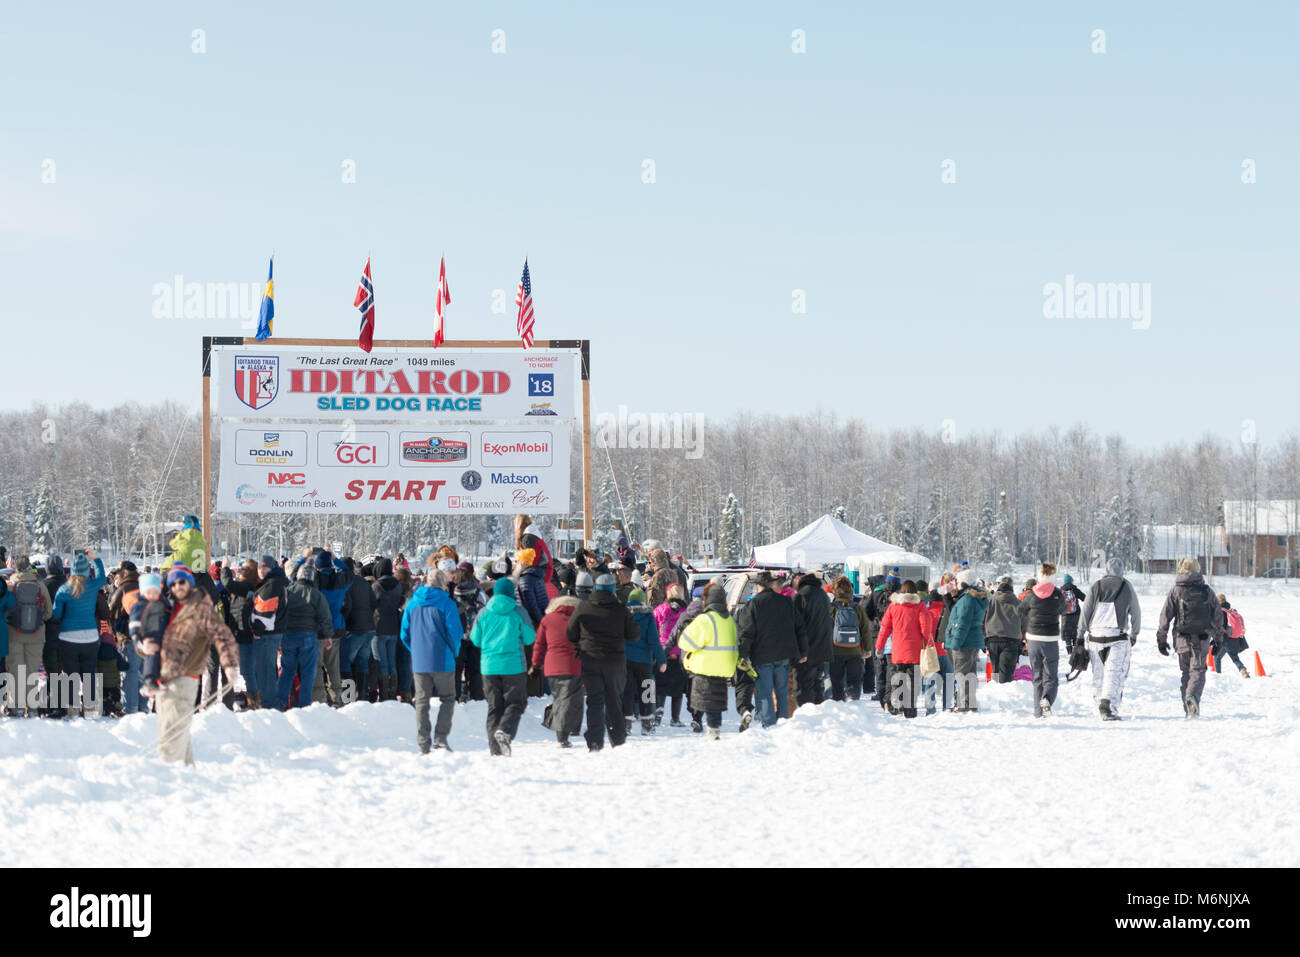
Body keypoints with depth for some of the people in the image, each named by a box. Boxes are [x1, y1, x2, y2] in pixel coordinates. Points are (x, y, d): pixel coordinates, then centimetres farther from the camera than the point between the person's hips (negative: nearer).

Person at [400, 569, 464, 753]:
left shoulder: (412, 603, 6)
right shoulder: (447, 603, -7)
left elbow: (404, 634, 9)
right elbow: (454, 633, -9)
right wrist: (454, 653, 9)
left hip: (419, 662, 3)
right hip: (442, 661, -3)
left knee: (421, 702, 7)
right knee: (447, 699, 9)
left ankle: (423, 743, 4)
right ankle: (440, 737, -5)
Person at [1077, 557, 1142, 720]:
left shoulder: (1095, 586, 6)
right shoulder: (1127, 587, 3)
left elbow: (1085, 612, 4)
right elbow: (1135, 612, 9)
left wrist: (1080, 635, 8)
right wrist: (1134, 633, 22)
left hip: (1095, 636, 3)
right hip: (1118, 638, -3)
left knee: (1098, 674, 13)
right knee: (1115, 673, -6)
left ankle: (1101, 707, 20)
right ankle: (1109, 706, -22)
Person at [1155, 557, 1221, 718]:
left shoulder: (1176, 591, -1)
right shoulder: (1207, 591, 5)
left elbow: (1165, 616, -3)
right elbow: (1217, 616, 10)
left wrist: (1161, 639, 5)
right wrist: (1217, 638, 20)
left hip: (1182, 638, 0)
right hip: (1202, 638, 0)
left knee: (1186, 672, 12)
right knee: (1198, 671, 1)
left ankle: (1188, 708, 11)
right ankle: (1192, 697, -27)